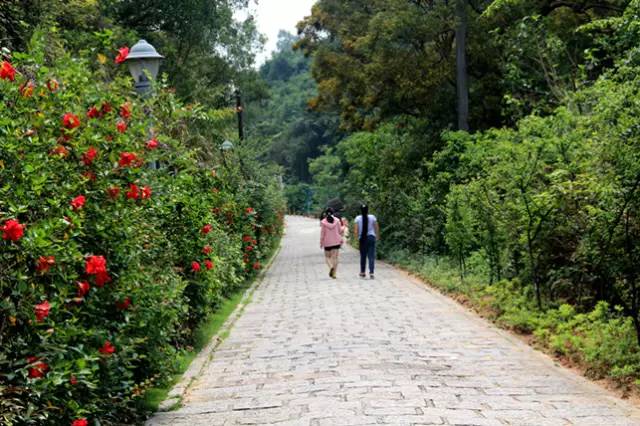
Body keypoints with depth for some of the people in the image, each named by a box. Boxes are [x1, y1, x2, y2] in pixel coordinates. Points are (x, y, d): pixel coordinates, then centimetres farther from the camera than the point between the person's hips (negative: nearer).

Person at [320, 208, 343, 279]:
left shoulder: (323, 222, -7)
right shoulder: (337, 220, -3)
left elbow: (322, 233, -5)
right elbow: (340, 231, 2)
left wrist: (321, 242, 3)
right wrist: (341, 239, 15)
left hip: (327, 243, -1)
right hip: (336, 242, 1)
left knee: (327, 257, 13)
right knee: (335, 257, 4)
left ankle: (331, 267, -15)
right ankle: (334, 274, -1)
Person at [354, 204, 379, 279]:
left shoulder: (358, 218, -3)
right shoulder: (372, 217, -2)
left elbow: (356, 230, -8)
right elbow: (377, 228, 1)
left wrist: (357, 235, 11)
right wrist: (377, 236, 14)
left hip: (362, 239, 1)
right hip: (371, 237, 0)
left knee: (363, 256, 13)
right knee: (371, 256, -1)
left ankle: (362, 272, 22)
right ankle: (371, 273, -10)